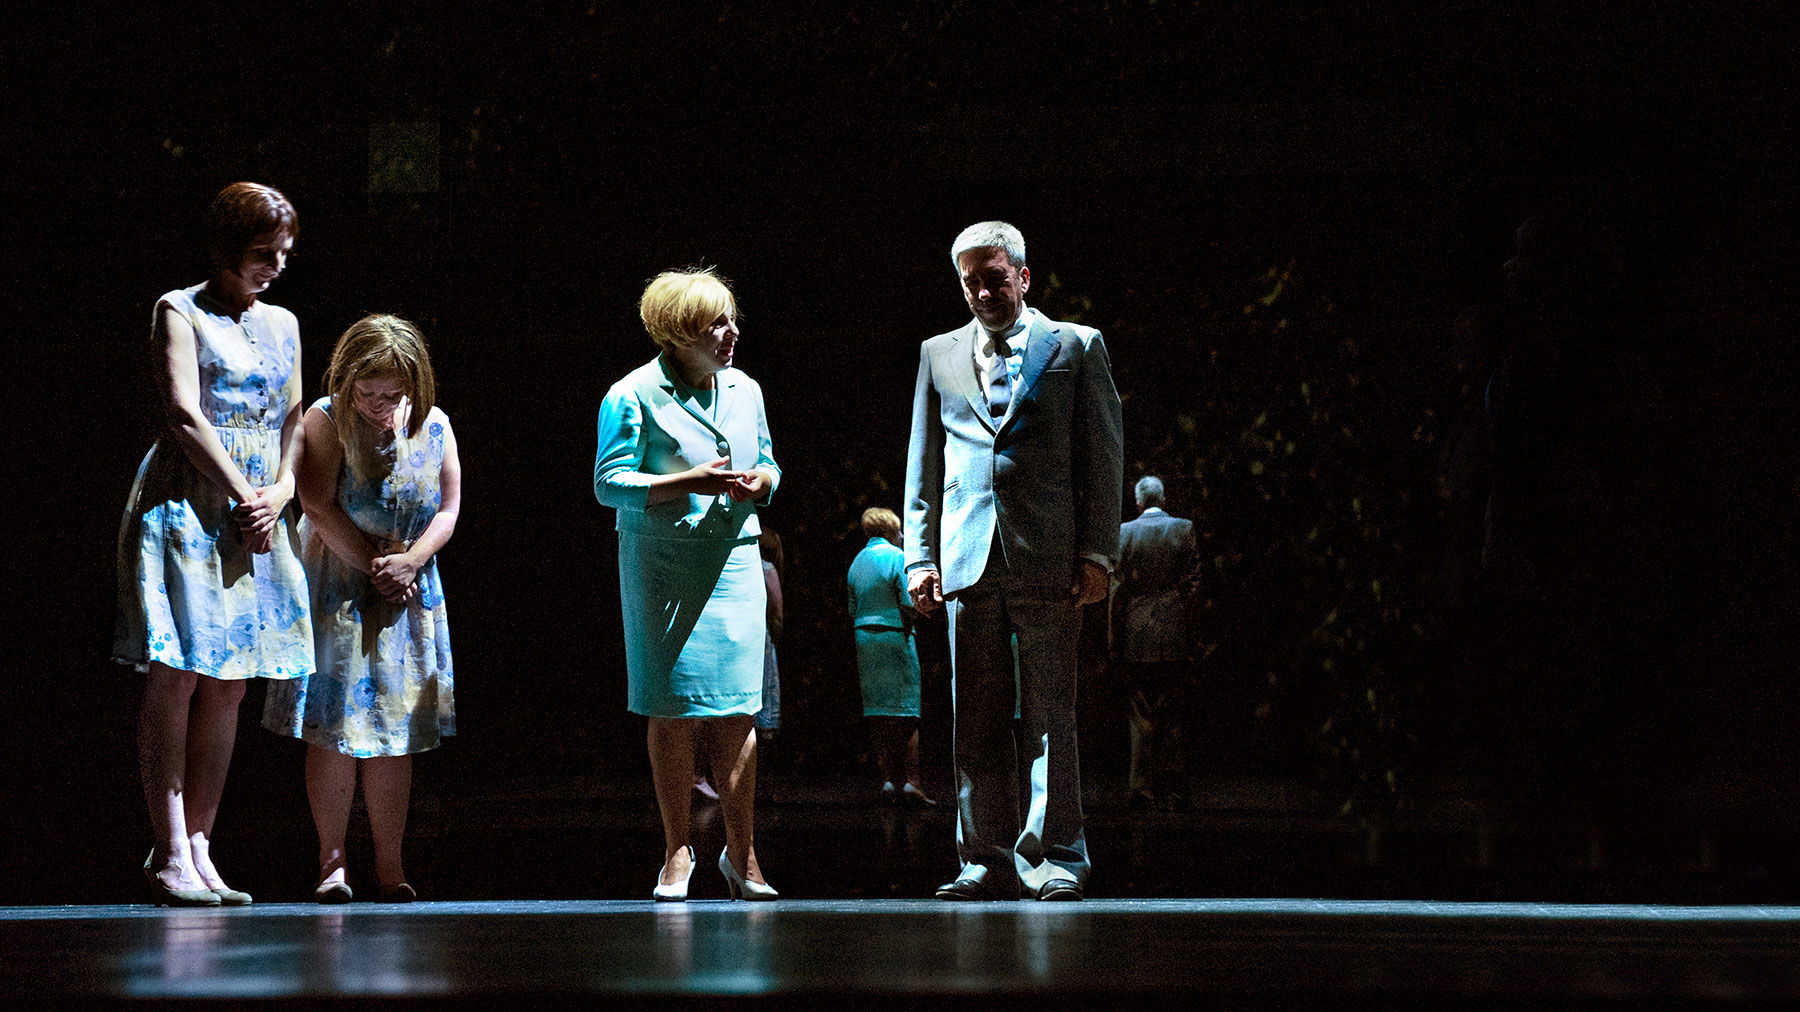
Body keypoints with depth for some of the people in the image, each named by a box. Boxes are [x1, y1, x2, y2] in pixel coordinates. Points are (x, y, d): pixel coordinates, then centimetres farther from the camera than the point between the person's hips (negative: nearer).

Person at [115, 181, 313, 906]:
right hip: (187, 506, -6)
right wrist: (243, 497, -11)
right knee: (175, 679, -9)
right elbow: (185, 416, -10)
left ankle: (198, 846, 5)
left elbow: (294, 420, 16)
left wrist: (279, 493, -2)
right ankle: (170, 853, -10)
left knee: (228, 686, 3)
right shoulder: (180, 312, 0)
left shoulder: (281, 324, 19)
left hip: (257, 515, 6)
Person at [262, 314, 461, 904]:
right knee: (332, 729, -5)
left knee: (393, 731, 3)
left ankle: (389, 864, 8)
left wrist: (410, 560, -13)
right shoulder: (326, 420, -8)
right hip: (335, 591, -3)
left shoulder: (434, 427, 3)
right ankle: (332, 861, 2)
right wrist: (371, 563, -13)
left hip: (407, 595, 3)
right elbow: (320, 506, -13)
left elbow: (448, 509, 4)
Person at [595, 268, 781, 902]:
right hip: (661, 566, -4)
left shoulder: (744, 390, 12)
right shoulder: (633, 396, -6)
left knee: (737, 709, -1)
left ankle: (741, 854, 6)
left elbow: (768, 463, 22)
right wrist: (691, 481, -19)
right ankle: (677, 852, 9)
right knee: (673, 707, -2)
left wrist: (759, 481, -2)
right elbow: (610, 483, -10)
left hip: (735, 559, 4)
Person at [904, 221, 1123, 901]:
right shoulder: (939, 355, 17)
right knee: (977, 721, 2)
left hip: (1048, 562, -3)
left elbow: (1104, 455, 4)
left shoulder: (1076, 347, 8)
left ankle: (1055, 861, -1)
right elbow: (922, 467, 17)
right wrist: (920, 557, 7)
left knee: (1050, 719, -3)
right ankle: (988, 862, 7)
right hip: (968, 559, 3)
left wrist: (1097, 553, -5)